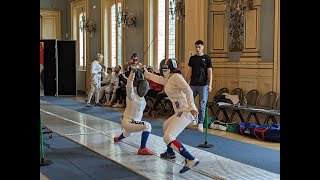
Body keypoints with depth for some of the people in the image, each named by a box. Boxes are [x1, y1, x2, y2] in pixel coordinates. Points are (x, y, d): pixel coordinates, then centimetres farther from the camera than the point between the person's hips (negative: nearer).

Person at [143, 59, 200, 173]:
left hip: (186, 112, -10)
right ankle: (170, 153, 47)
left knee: (167, 138, -18)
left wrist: (191, 107, -34)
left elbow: (188, 91, -23)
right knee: (166, 126, 31)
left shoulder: (176, 77, -11)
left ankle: (191, 160, -26)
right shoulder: (169, 79, 16)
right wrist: (145, 72, 40)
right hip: (182, 111, 10)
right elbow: (157, 79, 35)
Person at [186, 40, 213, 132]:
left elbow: (210, 72, -2)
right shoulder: (192, 58, 10)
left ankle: (200, 123, 7)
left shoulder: (207, 58, 1)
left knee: (202, 105, -1)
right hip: (193, 84, 3)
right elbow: (189, 72, 12)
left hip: (203, 85, -3)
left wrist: (210, 84, -10)